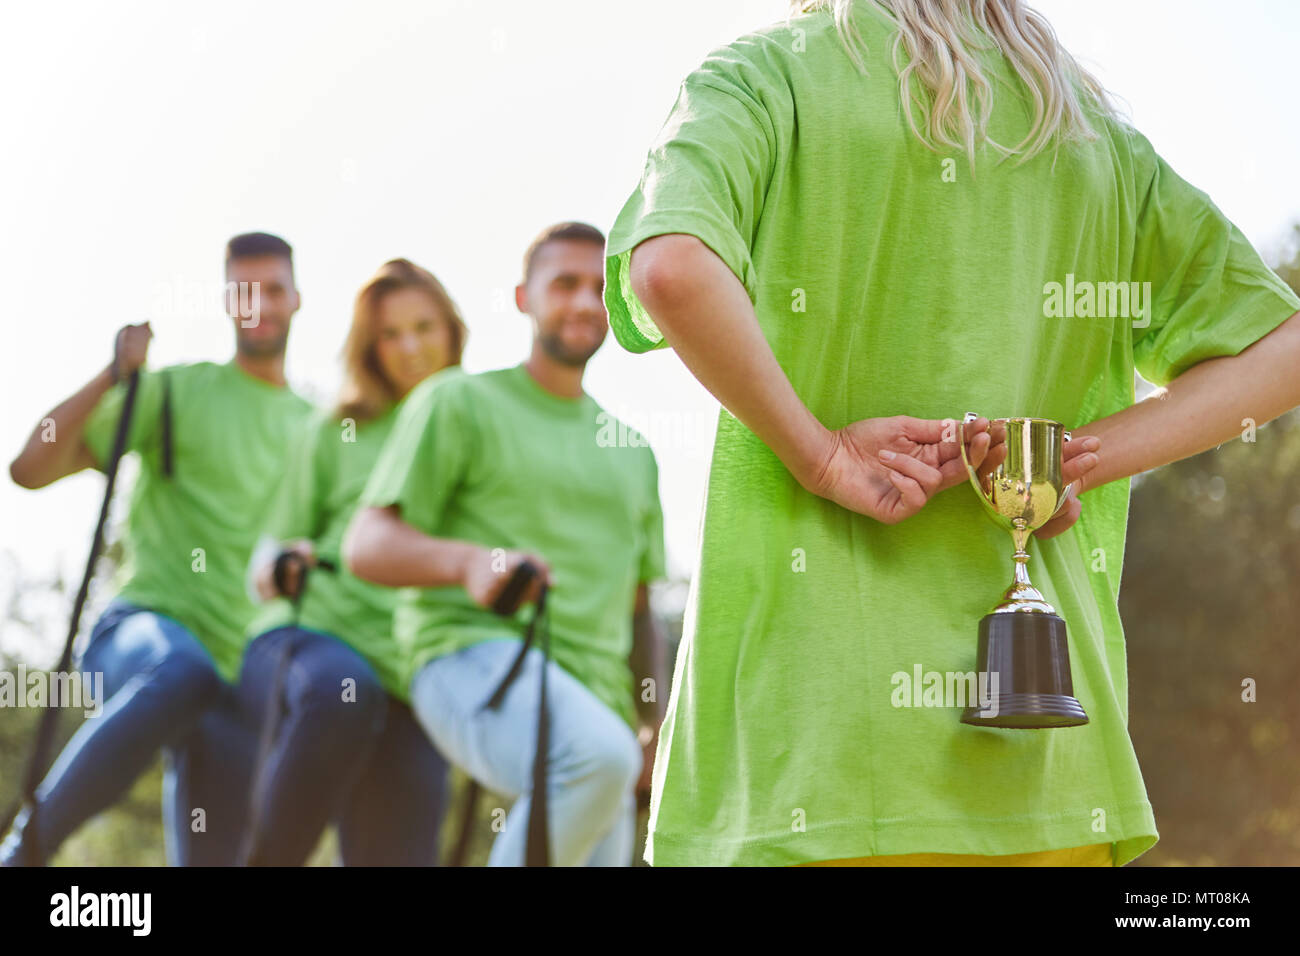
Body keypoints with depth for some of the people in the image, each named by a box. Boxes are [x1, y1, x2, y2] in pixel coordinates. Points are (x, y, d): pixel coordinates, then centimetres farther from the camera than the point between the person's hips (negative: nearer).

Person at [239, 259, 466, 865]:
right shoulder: (338, 431, 14)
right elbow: (268, 563, 16)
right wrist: (281, 569, -7)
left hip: (411, 690, 2)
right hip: (305, 638, -2)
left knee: (393, 855, -7)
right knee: (340, 689, -38)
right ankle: (269, 860, -22)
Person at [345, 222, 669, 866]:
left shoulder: (631, 450, 26)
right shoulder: (458, 402, 8)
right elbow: (367, 545, -2)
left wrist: (655, 725, 14)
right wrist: (469, 562, -22)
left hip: (595, 690, 7)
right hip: (474, 655, -6)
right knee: (598, 758, -38)